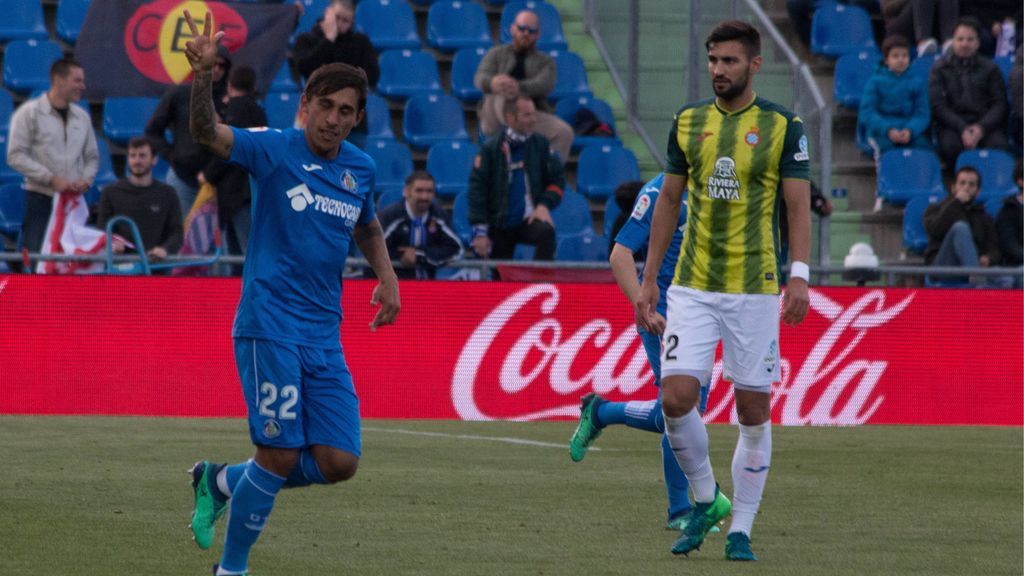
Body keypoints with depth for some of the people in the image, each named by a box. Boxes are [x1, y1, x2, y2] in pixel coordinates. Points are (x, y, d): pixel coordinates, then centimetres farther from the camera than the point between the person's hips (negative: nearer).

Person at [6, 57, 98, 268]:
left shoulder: (82, 117, 12)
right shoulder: (30, 113, -3)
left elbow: (92, 156, 20)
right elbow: (16, 156, -8)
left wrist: (86, 179, -3)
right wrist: (51, 179, -15)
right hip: (40, 198, -5)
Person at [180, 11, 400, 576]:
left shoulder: (360, 168, 10)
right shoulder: (275, 150, -7)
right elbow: (207, 132, -25)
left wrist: (386, 275, 13)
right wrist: (203, 76, -43)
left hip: (324, 335, 6)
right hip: (269, 327, -6)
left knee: (339, 461, -2)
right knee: (279, 454, -11)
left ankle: (223, 482, 20)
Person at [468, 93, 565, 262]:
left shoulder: (540, 144, 2)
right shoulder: (491, 149, -5)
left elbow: (556, 180, 6)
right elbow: (477, 190, -5)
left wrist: (544, 205, -13)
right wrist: (480, 231, -10)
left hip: (530, 219, 1)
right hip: (499, 226, -1)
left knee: (546, 231, -32)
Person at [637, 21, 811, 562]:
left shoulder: (783, 126, -2)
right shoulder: (687, 121, 8)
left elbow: (798, 206, -2)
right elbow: (669, 201, 14)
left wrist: (799, 275, -14)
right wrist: (649, 278, 11)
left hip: (754, 288, -2)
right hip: (691, 287, 2)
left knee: (754, 413, 1)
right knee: (676, 398, -11)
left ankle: (740, 531, 11)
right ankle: (705, 499, 13)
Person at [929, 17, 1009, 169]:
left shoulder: (989, 68, 15)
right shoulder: (940, 68, 11)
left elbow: (1000, 104, 7)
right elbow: (938, 106, 1)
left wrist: (982, 127, -13)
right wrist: (962, 129, -15)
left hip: (984, 124, 1)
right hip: (951, 126, -1)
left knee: (998, 145, -32)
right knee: (951, 146, -36)